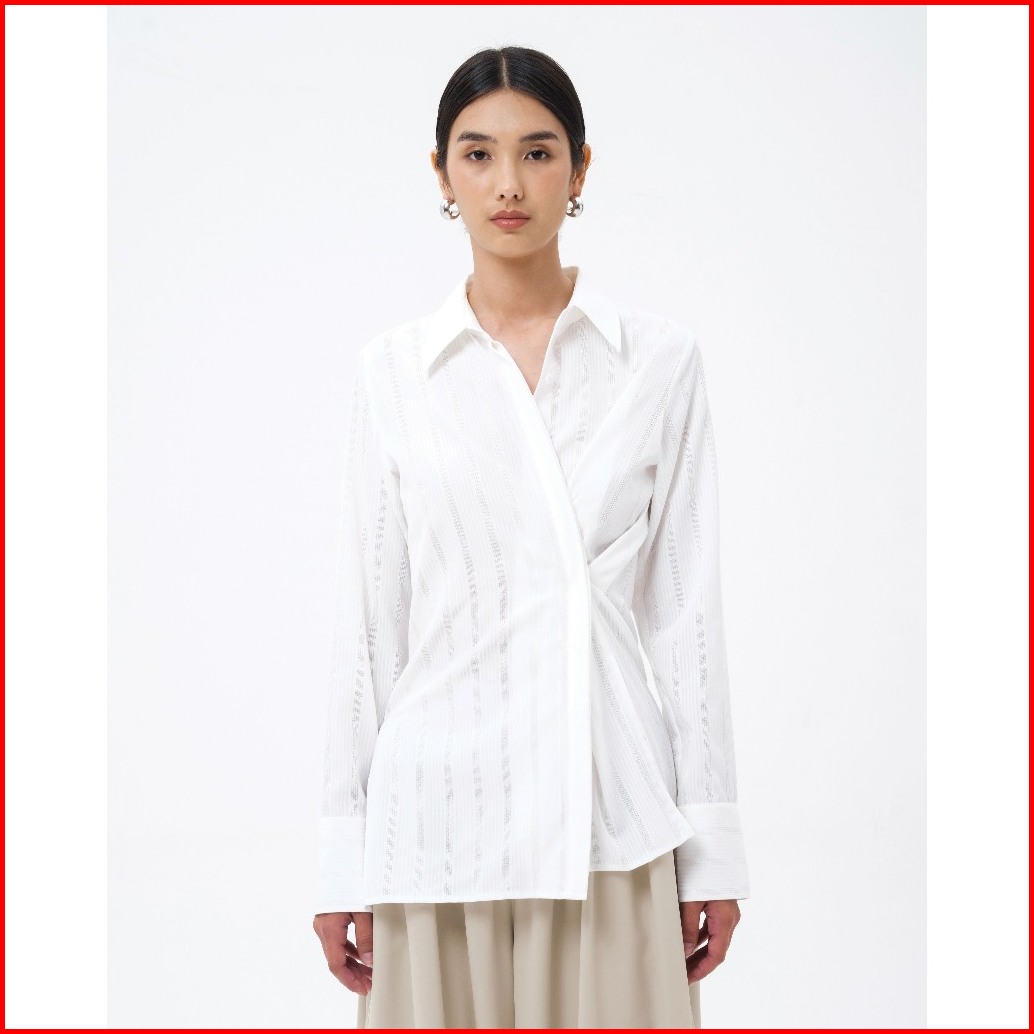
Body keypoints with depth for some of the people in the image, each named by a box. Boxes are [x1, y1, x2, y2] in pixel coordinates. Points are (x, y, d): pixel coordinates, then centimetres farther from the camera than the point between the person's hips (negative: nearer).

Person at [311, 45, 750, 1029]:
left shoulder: (658, 358, 2)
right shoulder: (393, 371, 3)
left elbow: (685, 607, 3)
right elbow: (366, 617, 4)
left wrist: (711, 842, 1)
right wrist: (344, 857, 3)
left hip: (611, 819, 0)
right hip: (444, 808, 1)